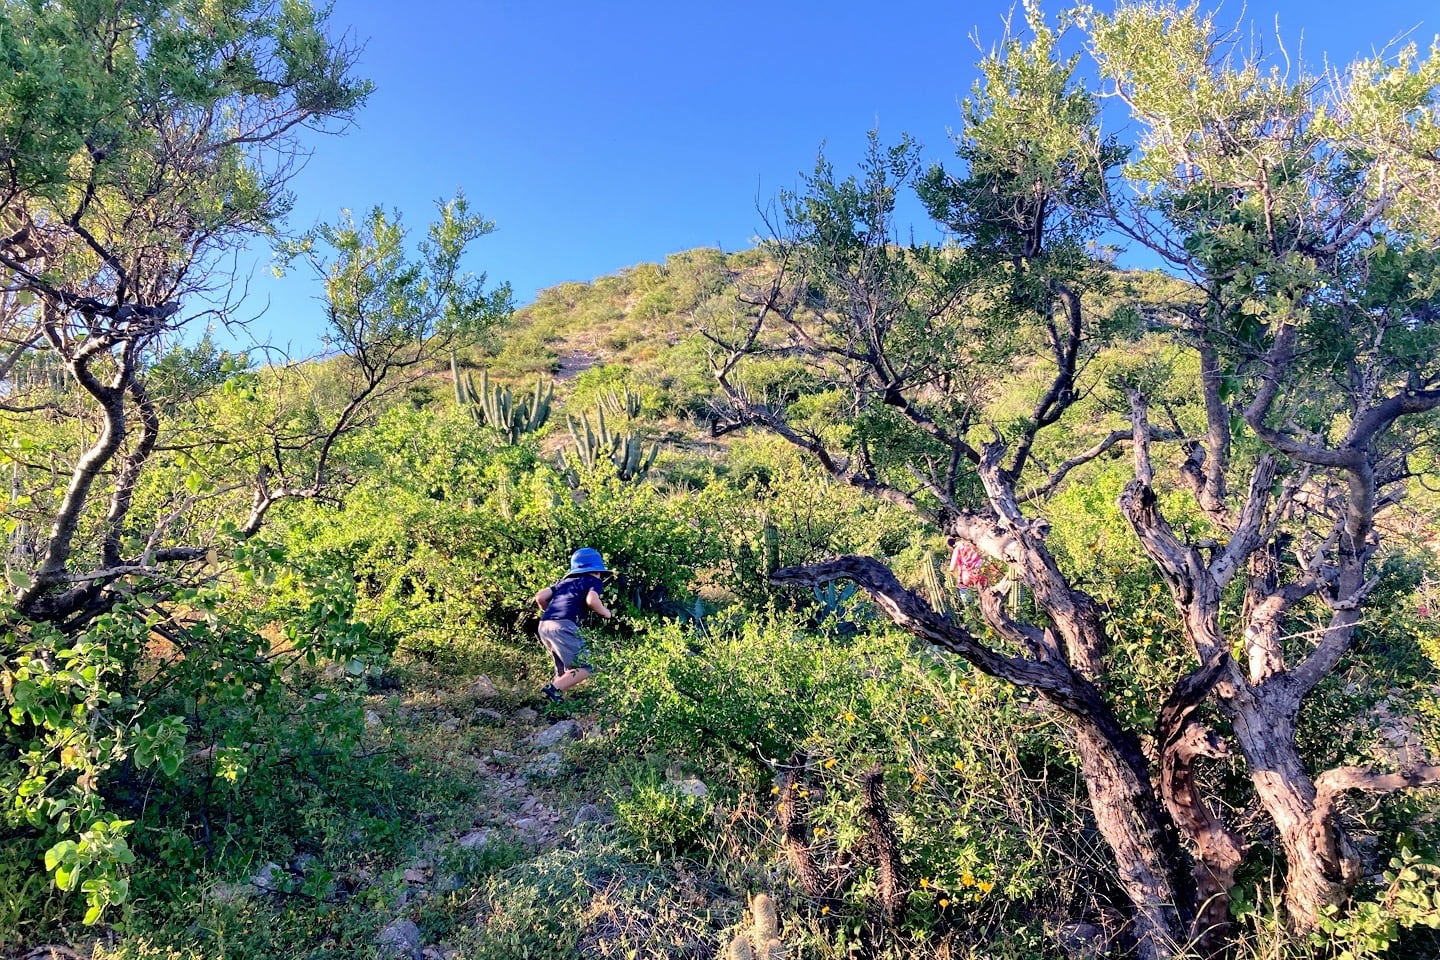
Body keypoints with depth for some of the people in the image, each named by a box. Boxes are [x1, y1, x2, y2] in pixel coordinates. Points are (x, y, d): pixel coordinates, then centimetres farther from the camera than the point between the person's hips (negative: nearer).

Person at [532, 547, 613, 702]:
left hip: (544, 625, 7)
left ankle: (557, 699, 12)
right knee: (583, 669, -1)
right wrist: (605, 612, 9)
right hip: (563, 626, -7)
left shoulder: (564, 581, 29)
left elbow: (540, 597, 19)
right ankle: (554, 688, -16)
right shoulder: (594, 581, 12)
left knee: (565, 670, 19)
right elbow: (591, 600, -10)